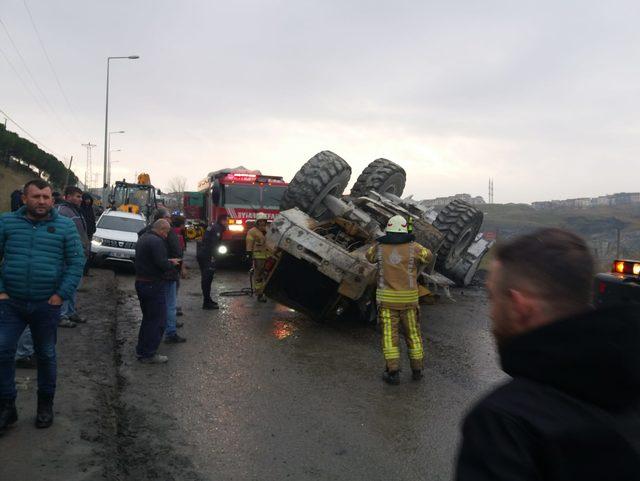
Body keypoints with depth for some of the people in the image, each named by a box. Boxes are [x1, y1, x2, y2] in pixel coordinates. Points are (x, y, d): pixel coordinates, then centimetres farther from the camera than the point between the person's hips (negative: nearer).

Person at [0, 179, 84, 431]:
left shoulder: (65, 226, -1)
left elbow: (76, 262, -3)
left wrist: (61, 294, -10)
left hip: (47, 305, 0)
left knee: (46, 356, 12)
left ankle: (45, 405, 29)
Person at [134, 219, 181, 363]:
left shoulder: (143, 238, 14)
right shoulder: (157, 241, -19)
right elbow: (162, 264, -25)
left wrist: (168, 261, 9)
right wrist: (172, 265, -5)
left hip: (140, 282, 10)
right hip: (154, 285, -10)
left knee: (148, 318, 21)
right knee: (158, 320, -2)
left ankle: (141, 350, 28)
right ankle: (149, 354, 3)